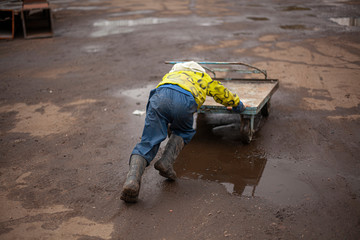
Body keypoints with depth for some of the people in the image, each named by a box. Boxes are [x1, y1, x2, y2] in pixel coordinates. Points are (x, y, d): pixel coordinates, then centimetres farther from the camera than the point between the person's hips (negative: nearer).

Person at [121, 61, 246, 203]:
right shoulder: (203, 77, 42)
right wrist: (238, 106, 72)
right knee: (183, 132, 27)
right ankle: (166, 161, 3)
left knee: (148, 142, -1)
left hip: (159, 96, 2)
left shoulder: (170, 74, 48)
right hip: (184, 101, -2)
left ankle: (132, 179, -25)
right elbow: (223, 93, 53)